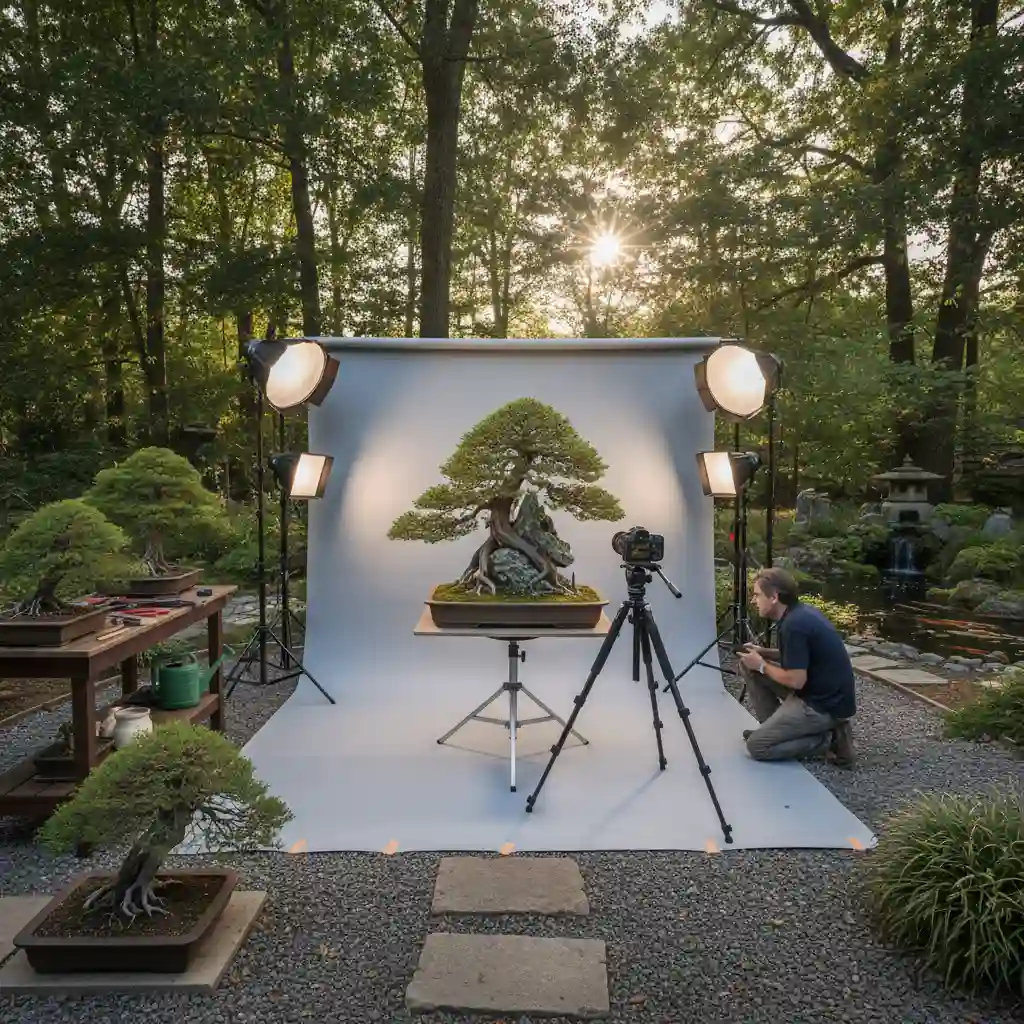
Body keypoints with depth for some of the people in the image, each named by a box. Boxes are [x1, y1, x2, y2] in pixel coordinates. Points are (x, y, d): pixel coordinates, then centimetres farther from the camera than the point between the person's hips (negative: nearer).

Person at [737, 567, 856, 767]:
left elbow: (796, 680, -23)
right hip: (818, 692, 10)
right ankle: (773, 726, 18)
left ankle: (829, 740, -1)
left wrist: (761, 665, -8)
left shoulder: (794, 624, -24)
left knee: (756, 746, -6)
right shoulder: (801, 612, 5)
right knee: (749, 667, 10)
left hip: (826, 705, -9)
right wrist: (763, 653, 7)